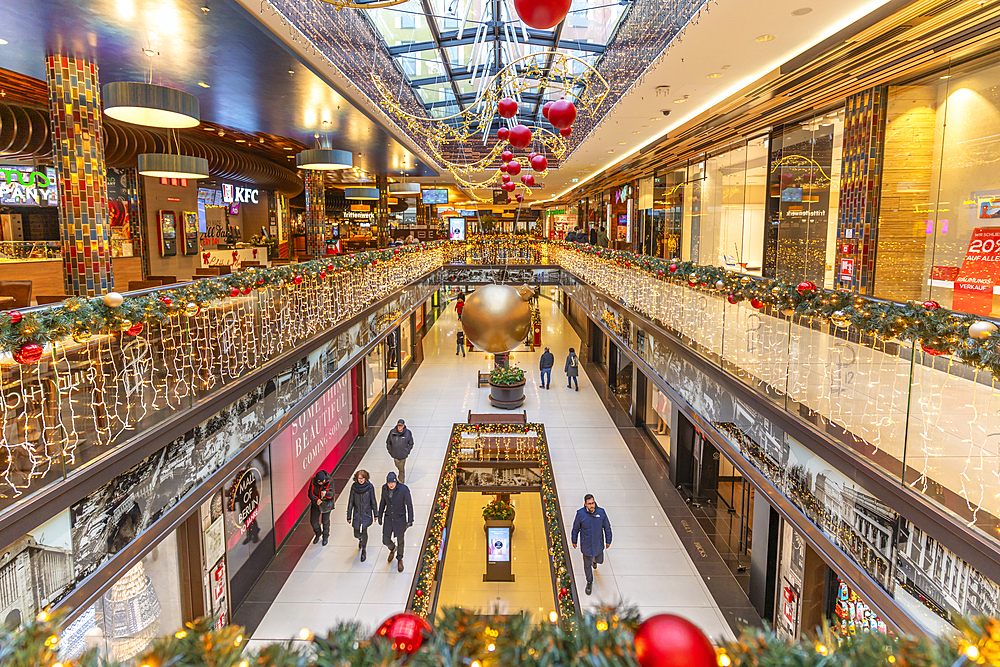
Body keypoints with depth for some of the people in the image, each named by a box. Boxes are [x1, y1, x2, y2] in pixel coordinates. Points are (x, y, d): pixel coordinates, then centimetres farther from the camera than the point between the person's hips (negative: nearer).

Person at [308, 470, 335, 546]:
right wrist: (316, 500, -33)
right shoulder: (313, 482, -17)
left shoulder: (329, 482, -23)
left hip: (326, 504, -2)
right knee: (313, 521, 8)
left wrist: (326, 493, -48)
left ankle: (325, 537, 38)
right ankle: (318, 534, 39)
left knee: (325, 521, 13)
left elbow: (331, 493, -26)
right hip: (315, 504, 2)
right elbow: (310, 493, -16)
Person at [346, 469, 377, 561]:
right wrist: (349, 516, 4)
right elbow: (350, 502, 0)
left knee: (364, 530, -16)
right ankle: (361, 539, 44)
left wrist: (375, 515, 3)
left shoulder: (369, 487, -11)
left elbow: (373, 501, -2)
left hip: (366, 513, -2)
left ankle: (363, 550, 7)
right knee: (357, 534, 6)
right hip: (357, 514, 2)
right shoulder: (354, 487, -7)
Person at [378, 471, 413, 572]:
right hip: (388, 517, 3)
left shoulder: (404, 489, -25)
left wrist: (410, 520, -16)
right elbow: (383, 502, 3)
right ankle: (393, 549, 45)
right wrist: (379, 516, 10)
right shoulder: (384, 488, -12)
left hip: (400, 518, -3)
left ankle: (400, 560, 41)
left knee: (400, 540, 15)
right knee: (386, 540, 8)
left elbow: (409, 504, -16)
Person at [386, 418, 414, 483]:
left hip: (403, 455, -2)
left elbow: (411, 444, 3)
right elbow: (388, 442, 8)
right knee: (398, 466, 17)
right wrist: (390, 450, 2)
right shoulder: (392, 432, -5)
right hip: (395, 454, 2)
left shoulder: (408, 433, -8)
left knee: (402, 469, 0)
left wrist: (407, 452, -4)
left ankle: (402, 482, 14)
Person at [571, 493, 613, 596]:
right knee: (587, 565, 12)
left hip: (598, 544, 2)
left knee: (599, 560, 24)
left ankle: (594, 560, 62)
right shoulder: (580, 514, -22)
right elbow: (575, 529, -5)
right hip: (586, 545, -2)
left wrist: (608, 541, 6)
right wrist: (574, 541, 5)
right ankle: (589, 583, 37)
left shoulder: (601, 512, -18)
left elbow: (607, 527, -2)